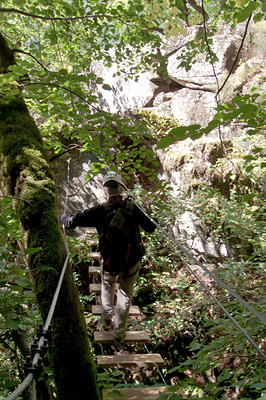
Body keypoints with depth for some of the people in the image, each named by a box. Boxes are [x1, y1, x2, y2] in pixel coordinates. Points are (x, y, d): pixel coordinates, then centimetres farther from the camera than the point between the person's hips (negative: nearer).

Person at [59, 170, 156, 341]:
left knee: (108, 287, 30)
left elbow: (72, 222, -16)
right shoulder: (132, 207, -15)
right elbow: (150, 228, -6)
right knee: (125, 295, 20)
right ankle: (119, 332, 31)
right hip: (132, 262, 1)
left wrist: (62, 216, 6)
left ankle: (107, 322, 41)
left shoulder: (100, 211, -18)